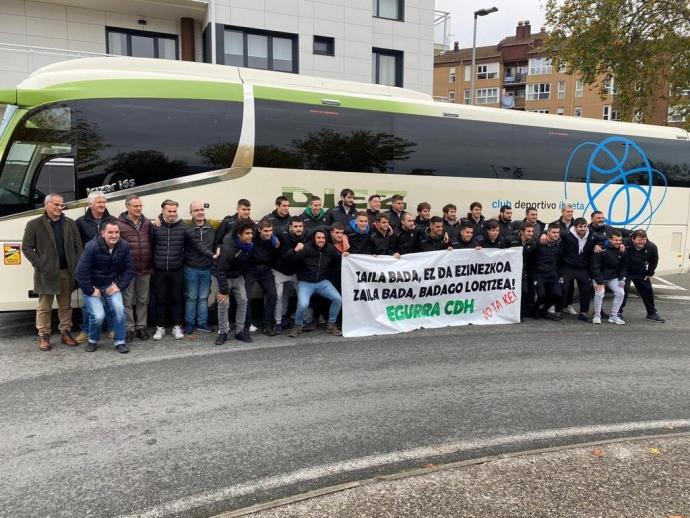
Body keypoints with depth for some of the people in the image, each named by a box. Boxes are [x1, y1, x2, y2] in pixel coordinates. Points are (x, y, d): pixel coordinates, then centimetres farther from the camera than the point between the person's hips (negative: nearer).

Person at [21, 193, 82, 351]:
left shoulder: (70, 224, 8)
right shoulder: (34, 225, 0)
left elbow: (78, 246, 8)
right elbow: (26, 248, -1)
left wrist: (76, 266, -1)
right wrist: (39, 264, -9)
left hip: (67, 272, 3)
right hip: (46, 273, -3)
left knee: (66, 305, 11)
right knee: (44, 307, 6)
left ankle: (65, 333, 21)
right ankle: (44, 336, 14)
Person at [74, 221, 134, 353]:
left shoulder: (124, 246, -12)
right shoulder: (91, 247, -24)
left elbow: (129, 269, -1)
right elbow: (81, 272, -21)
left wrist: (120, 286, -7)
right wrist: (90, 290, -16)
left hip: (111, 285, 3)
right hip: (92, 287, -3)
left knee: (119, 310, -19)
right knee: (98, 315, -17)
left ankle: (120, 342, 0)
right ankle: (93, 340, 15)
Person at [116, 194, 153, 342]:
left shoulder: (147, 223, 6)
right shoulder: (119, 224, -7)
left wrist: (151, 265, 9)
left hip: (145, 269, 4)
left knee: (143, 300, 12)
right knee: (127, 300, 5)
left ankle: (141, 326, 23)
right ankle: (129, 328, 16)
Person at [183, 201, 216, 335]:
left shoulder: (212, 229, 4)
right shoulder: (186, 229, -8)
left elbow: (216, 244, 16)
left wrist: (216, 253, 2)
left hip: (207, 269, 3)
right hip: (191, 269, -3)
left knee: (203, 298, 11)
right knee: (191, 297, 7)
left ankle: (202, 323, 20)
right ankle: (189, 323, 18)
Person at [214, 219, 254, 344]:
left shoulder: (249, 244, -15)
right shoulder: (227, 248, -31)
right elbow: (221, 270, -26)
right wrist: (223, 290, -23)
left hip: (238, 277, 6)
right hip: (225, 277, -6)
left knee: (243, 301, 1)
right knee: (224, 303, -10)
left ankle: (239, 331, 11)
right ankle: (223, 332, 5)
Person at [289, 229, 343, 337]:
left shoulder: (330, 248, 1)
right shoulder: (306, 248, -16)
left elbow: (337, 259, 18)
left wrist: (343, 255, -3)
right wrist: (296, 251, -45)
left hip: (322, 282, 4)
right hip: (305, 283, -4)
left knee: (338, 299, -14)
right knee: (303, 304, -27)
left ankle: (331, 325, 8)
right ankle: (298, 326, 4)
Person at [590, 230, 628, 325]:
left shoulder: (623, 251, -2)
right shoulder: (601, 249, -20)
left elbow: (624, 266, 8)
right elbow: (594, 267, -21)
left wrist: (622, 279, -5)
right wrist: (600, 282, -23)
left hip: (613, 277, 5)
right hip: (599, 277, -5)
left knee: (621, 292, -8)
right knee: (599, 293, -23)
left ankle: (613, 316, 6)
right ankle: (597, 316, -4)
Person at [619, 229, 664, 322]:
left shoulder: (651, 247, -13)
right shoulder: (625, 244, -29)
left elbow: (654, 261, 3)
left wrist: (650, 273, 3)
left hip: (641, 274, 4)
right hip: (626, 273, -4)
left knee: (648, 291, 11)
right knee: (623, 291, -12)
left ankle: (652, 313, 27)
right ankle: (619, 312, 3)